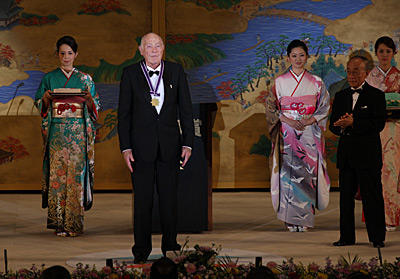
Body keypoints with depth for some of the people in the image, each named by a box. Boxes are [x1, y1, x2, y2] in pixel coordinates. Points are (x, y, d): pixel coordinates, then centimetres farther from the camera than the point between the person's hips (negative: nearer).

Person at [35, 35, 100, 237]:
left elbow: (94, 108, 9)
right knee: (57, 172, -6)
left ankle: (73, 223, -4)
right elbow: (40, 105, 11)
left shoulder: (85, 79, 11)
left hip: (78, 132, 0)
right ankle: (58, 222, -5)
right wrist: (46, 97, -10)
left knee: (76, 173, -6)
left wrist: (89, 98, -11)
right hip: (56, 132, 0)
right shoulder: (49, 78, 11)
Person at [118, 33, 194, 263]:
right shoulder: (130, 74, 2)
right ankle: (142, 249, 10)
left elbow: (186, 110, 6)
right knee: (142, 199, 2)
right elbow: (124, 113, 1)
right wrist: (125, 147, -5)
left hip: (169, 145, 1)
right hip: (141, 146, -1)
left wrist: (188, 143, 0)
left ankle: (170, 245, 16)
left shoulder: (176, 72, 5)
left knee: (170, 198, 6)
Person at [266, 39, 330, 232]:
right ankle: (291, 220, -3)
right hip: (287, 133, 0)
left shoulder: (316, 82, 8)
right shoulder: (280, 82, 7)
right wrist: (288, 120, -10)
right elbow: (271, 107, 5)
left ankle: (305, 218, 2)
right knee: (288, 171, -7)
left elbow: (324, 107, 7)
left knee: (307, 171, -5)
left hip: (309, 134, 0)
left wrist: (310, 120, -10)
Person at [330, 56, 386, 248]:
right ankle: (347, 237, 14)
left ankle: (377, 237, 5)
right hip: (346, 155, 5)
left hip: (368, 154, -5)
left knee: (372, 197, -1)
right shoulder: (340, 97, 15)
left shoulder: (376, 95, -1)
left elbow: (379, 124, -11)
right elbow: (333, 125, 13)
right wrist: (341, 127, -11)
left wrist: (353, 123, -19)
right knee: (346, 196, 8)